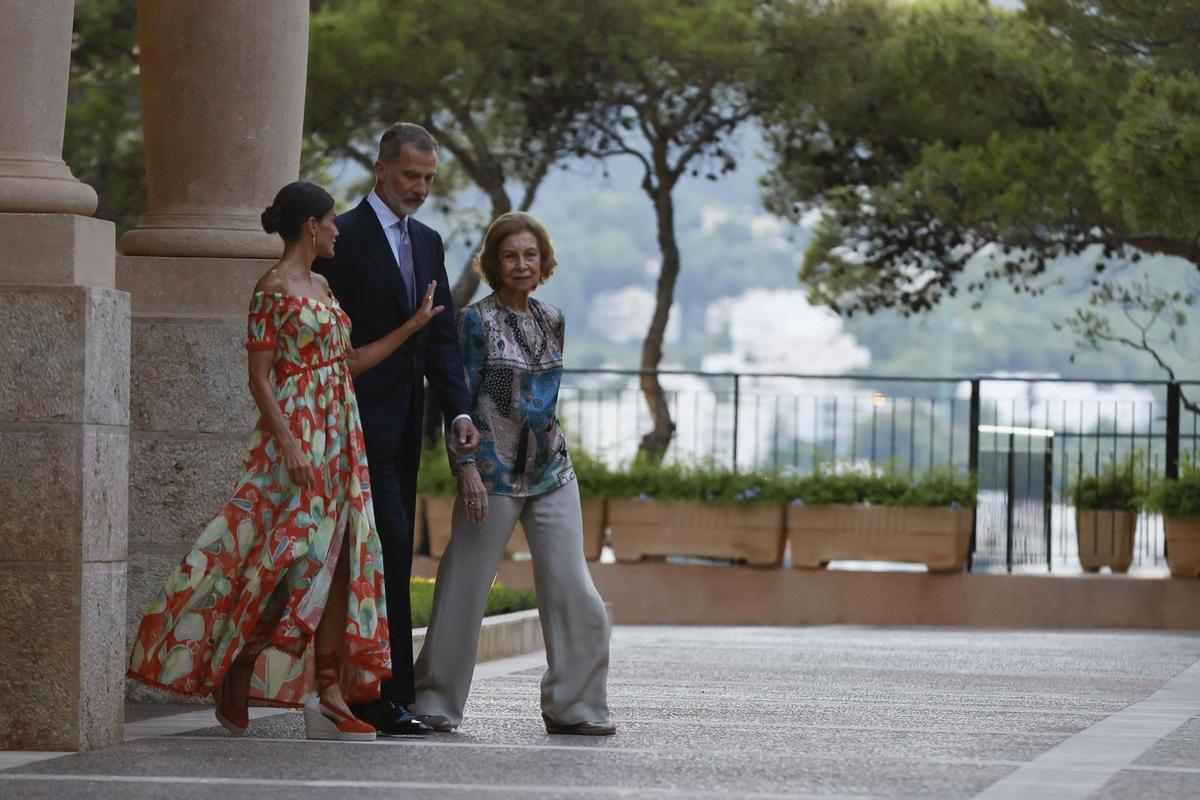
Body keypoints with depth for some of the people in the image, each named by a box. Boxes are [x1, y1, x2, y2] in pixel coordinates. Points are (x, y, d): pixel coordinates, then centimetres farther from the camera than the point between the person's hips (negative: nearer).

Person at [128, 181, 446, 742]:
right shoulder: (274, 289, -10)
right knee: (290, 560, -10)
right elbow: (260, 378, -13)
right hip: (295, 437, -9)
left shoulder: (320, 287, 16)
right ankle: (233, 680, 3)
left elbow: (349, 362, 21)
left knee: (338, 560, 3)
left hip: (337, 440, 9)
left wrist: (412, 326, 22)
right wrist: (288, 446, -22)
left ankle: (331, 697, 2)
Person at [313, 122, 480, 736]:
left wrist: (459, 412, 1)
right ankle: (391, 696, -13)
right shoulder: (344, 237, -8)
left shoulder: (428, 243, 16)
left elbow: (441, 338, 14)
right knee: (389, 551, -13)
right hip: (360, 420, -8)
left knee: (390, 556, 7)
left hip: (404, 425, 8)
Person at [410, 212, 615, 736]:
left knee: (572, 589, -1)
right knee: (465, 589, 0)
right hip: (493, 474, -5)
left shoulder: (551, 321, 11)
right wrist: (468, 469, -15)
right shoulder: (476, 321, -5)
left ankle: (572, 704, 7)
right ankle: (435, 703, 11)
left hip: (551, 473, 5)